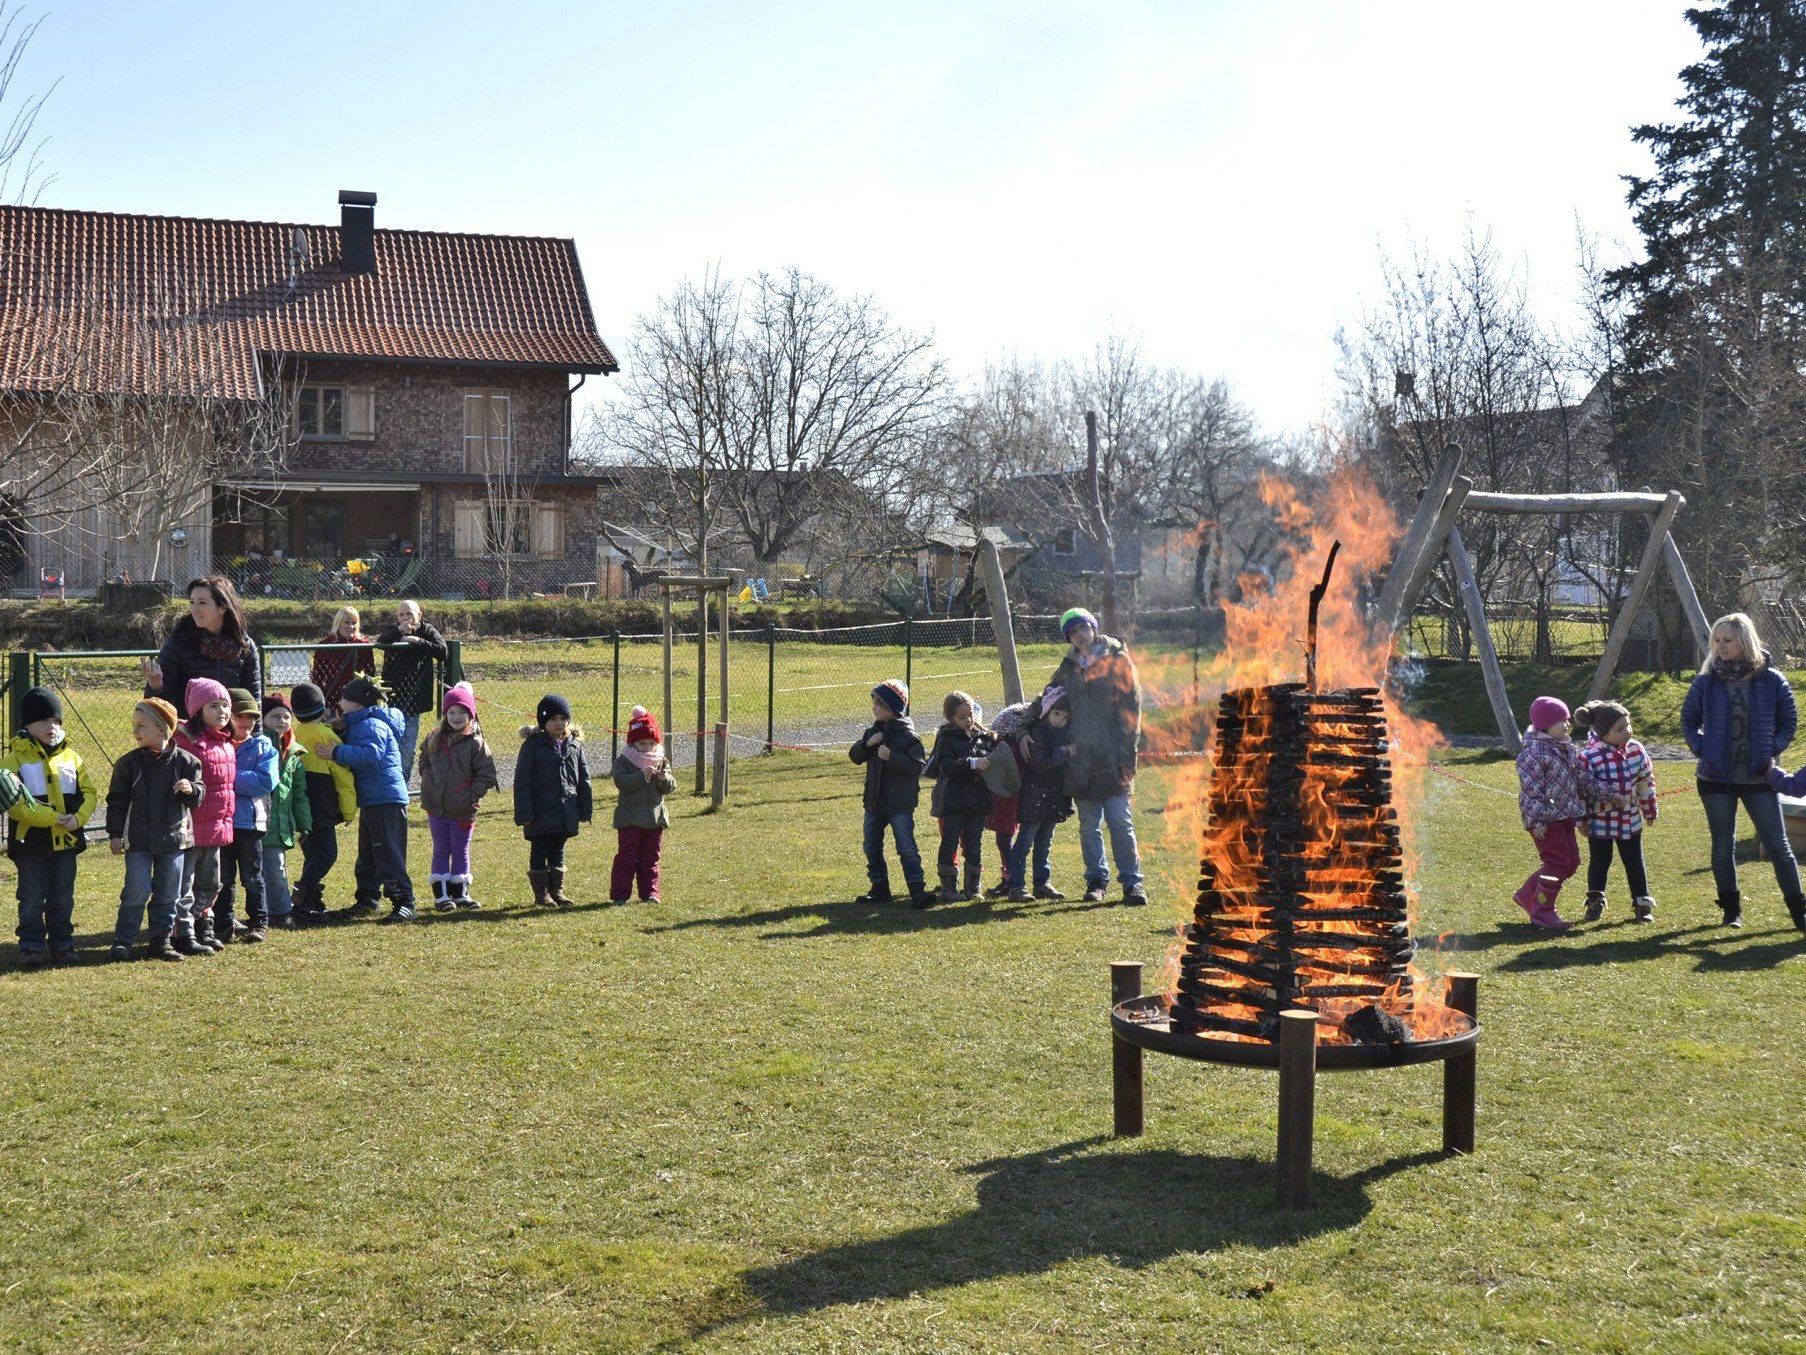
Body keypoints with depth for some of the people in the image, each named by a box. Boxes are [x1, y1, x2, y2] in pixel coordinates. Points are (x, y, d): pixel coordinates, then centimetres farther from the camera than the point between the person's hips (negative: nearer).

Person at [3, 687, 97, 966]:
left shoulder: (70, 757, 7)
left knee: (62, 899, 11)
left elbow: (89, 793, 7)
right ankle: (31, 946, 10)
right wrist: (51, 818, -23)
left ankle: (62, 943, 19)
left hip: (66, 840, 4)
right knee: (32, 898, 2)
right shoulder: (15, 758, -6)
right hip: (30, 841, -3)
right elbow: (14, 802, -15)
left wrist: (78, 818, -13)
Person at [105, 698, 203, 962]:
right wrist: (115, 834, -1)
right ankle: (123, 940, 5)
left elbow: (199, 796, 2)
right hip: (138, 840, -1)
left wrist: (191, 789, -21)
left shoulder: (184, 761, -2)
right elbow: (117, 800, 3)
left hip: (173, 838, 1)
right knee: (136, 892, -5)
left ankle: (161, 941, 16)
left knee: (168, 894, 7)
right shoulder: (128, 763, -1)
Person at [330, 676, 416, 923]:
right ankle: (366, 898, 31)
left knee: (389, 855, -10)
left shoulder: (372, 724, -15)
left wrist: (337, 752, -25)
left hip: (386, 799, -11)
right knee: (366, 854, 19)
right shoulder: (358, 724, 19)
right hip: (371, 801, 11)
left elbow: (370, 755, -30)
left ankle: (404, 904, -8)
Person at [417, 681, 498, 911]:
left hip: (463, 811, -2)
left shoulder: (476, 743, -9)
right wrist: (429, 783, 3)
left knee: (461, 851, 9)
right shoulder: (434, 740, 3)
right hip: (437, 808, 3)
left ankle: (460, 894, 19)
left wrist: (471, 795, -15)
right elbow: (424, 762, 18)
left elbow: (487, 776, -8)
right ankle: (441, 895, 11)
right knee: (441, 851, 7)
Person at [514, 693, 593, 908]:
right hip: (541, 814, -4)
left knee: (558, 852, 15)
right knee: (539, 852, 5)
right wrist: (524, 814, -13)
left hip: (566, 814, 4)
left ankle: (557, 890, 24)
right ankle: (541, 893, 13)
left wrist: (585, 810, 8)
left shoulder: (574, 745, 6)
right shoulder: (532, 745, -8)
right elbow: (522, 782, -9)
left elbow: (584, 780, 11)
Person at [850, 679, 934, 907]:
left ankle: (917, 889, -6)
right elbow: (855, 756, 8)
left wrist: (891, 757, -26)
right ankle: (879, 889, 22)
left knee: (906, 848, -8)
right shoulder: (873, 730, 8)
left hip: (900, 803, -7)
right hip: (874, 801, 7)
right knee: (872, 847, 13)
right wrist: (866, 744, -10)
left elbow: (918, 765, -19)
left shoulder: (907, 735, -12)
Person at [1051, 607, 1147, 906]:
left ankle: (1132, 882, -3)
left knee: (1121, 821, -7)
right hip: (1081, 757, 4)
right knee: (1089, 826, 7)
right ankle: (1096, 880, 15)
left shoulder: (1118, 660, 3)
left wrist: (1126, 747, -9)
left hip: (1113, 756, -4)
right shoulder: (1069, 667, 15)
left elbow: (1131, 705, -1)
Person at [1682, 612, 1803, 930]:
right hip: (1715, 777, 2)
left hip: (1759, 777, -2)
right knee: (1723, 845, 9)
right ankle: (1731, 910, 20)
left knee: (1777, 844, -1)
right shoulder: (1706, 682, 0)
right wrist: (1701, 749, -3)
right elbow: (1688, 719, 11)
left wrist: (1772, 751, -5)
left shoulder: (1771, 680, -3)